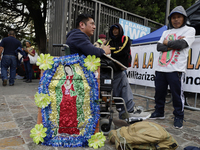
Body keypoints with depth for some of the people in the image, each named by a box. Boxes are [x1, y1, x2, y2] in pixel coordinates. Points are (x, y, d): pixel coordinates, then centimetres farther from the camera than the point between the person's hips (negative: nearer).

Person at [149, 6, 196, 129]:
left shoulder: (189, 30, 7)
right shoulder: (166, 32, 20)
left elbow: (182, 44, -12)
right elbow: (159, 47, 6)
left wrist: (167, 43, 1)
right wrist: (174, 45, -7)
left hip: (176, 69, -5)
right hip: (160, 68, 5)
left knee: (177, 95, -1)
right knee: (159, 92, 10)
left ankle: (179, 117, 17)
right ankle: (159, 112, 27)